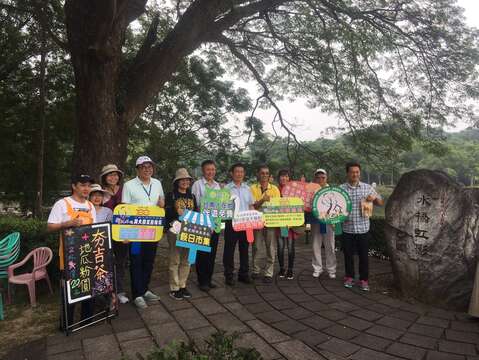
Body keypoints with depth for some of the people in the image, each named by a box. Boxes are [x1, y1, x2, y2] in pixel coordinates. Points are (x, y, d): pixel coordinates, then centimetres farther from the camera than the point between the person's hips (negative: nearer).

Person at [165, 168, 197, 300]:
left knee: (186, 260, 9)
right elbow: (166, 212, -9)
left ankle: (182, 286, 21)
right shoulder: (170, 196, -1)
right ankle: (174, 288, 9)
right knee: (175, 260, -1)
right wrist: (176, 212, -25)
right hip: (174, 230, -5)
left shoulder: (192, 196, 14)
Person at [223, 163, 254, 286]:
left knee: (244, 249, 11)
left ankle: (243, 274, 23)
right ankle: (229, 275, 13)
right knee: (229, 249, 3)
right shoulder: (226, 188, -4)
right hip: (231, 222, -4)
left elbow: (251, 206, 14)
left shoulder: (247, 188, 10)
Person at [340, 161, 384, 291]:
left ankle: (364, 280, 21)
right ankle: (349, 277, 28)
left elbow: (381, 203, 9)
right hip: (347, 228, 0)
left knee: (363, 255, 7)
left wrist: (375, 198, -13)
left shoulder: (367, 187, 2)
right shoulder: (341, 188, -1)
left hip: (363, 228, 0)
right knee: (348, 254, 11)